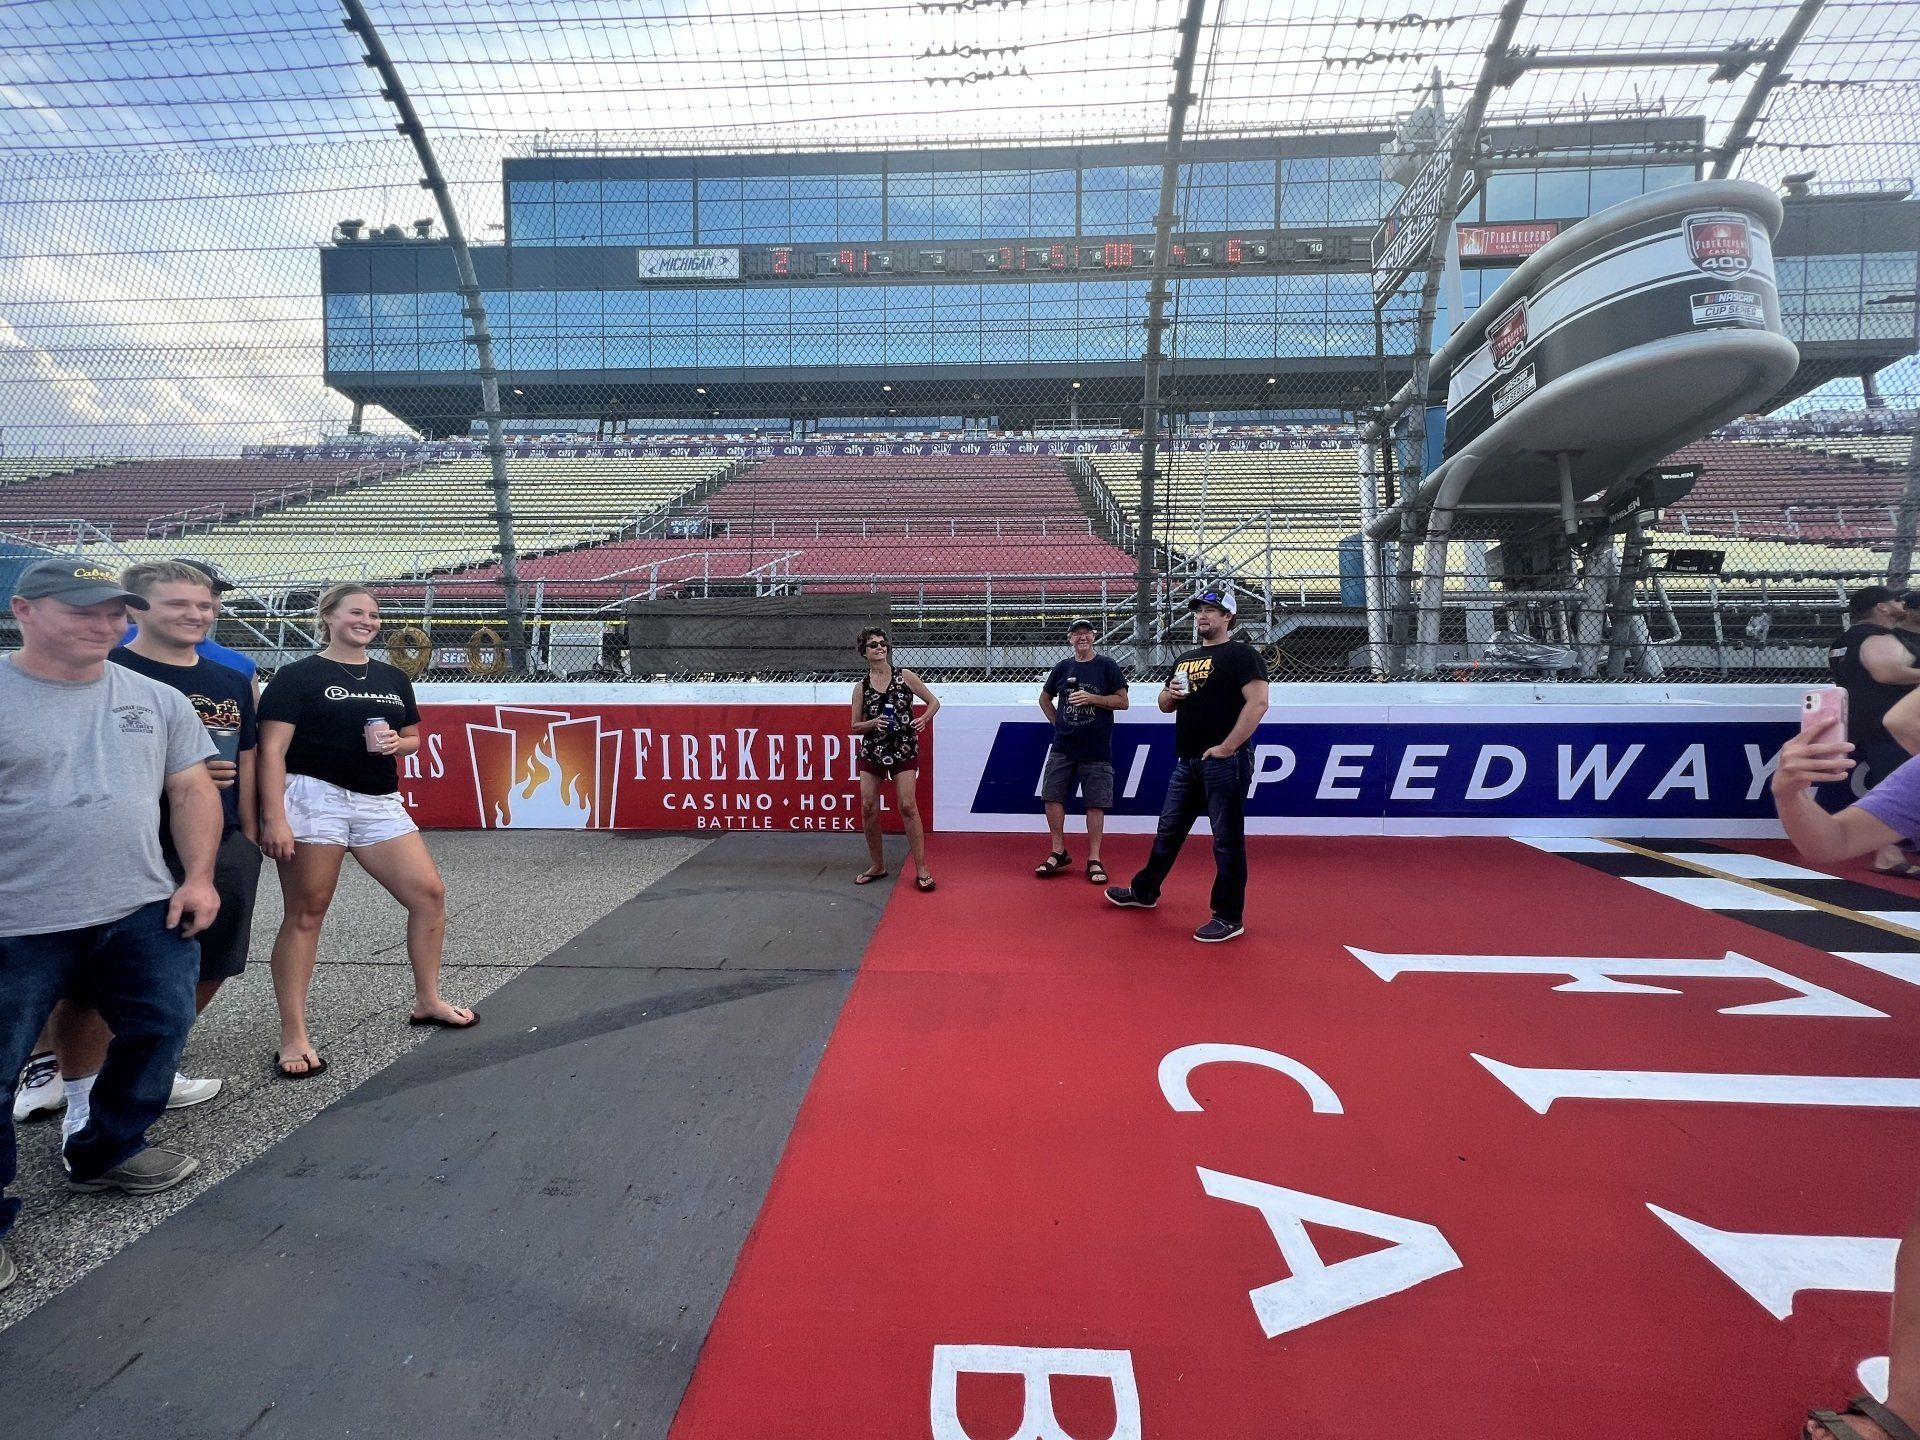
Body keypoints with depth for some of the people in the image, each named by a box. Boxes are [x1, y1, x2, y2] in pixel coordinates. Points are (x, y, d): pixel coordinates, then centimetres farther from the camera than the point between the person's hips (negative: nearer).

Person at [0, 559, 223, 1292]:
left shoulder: (156, 700, 5)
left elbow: (191, 789, 9)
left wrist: (198, 877, 1)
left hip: (142, 912, 4)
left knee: (161, 1029, 12)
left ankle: (104, 1153, 36)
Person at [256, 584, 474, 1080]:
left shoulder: (393, 678, 17)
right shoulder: (299, 675, 0)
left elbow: (414, 739, 24)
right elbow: (272, 749, -7)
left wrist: (396, 742, -1)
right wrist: (274, 819, -16)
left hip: (380, 804, 5)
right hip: (315, 799, -5)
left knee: (429, 893, 2)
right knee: (306, 914, 0)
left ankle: (428, 1001, 19)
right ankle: (293, 1036, 8)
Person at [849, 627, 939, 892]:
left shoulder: (905, 677, 1)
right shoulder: (861, 686, 5)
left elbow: (934, 701, 6)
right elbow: (855, 727, 7)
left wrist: (924, 719, -13)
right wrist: (873, 723, -13)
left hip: (904, 749, -3)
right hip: (871, 751, 3)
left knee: (907, 806, -9)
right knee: (868, 807, 2)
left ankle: (921, 870, -1)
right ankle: (877, 866, 20)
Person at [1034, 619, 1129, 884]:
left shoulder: (1107, 667, 0)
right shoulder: (1062, 668, 9)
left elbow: (1122, 701, -4)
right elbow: (1044, 698, 21)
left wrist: (1091, 698, -15)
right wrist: (1056, 722, 9)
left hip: (1097, 750, -3)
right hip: (1062, 748, 4)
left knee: (1096, 803, -1)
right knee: (1051, 797, 2)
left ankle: (1094, 860, 8)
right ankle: (1058, 852, 16)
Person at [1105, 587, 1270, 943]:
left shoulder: (1242, 654, -6)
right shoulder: (1186, 659, 18)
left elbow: (1257, 703, -17)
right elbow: (1165, 705, 25)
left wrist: (1227, 747, -20)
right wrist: (1170, 694, 1)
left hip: (1224, 763, -8)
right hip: (1187, 762, 8)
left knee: (1227, 840, 0)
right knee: (1168, 831, 19)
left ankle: (1229, 918, 10)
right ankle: (1144, 892, 34)